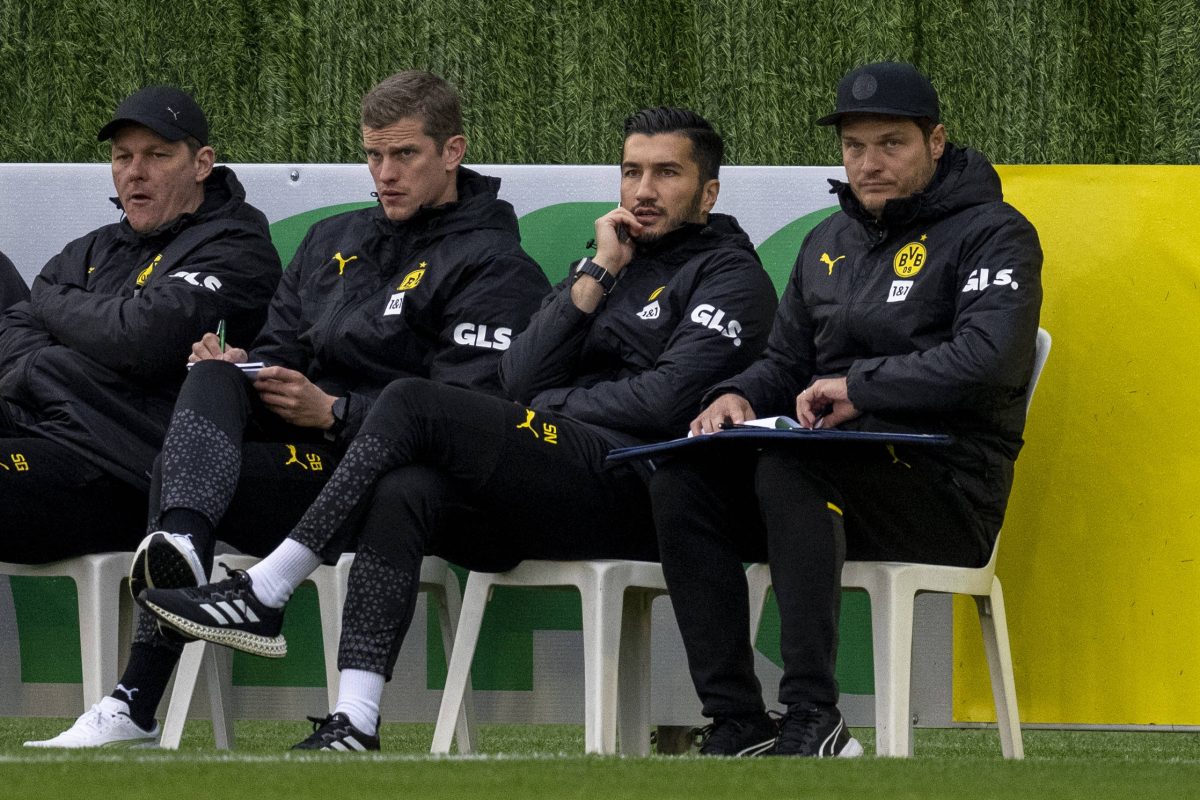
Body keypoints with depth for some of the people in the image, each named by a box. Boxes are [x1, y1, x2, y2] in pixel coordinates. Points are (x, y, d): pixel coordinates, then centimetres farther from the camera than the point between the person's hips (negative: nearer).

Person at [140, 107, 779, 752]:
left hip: (631, 493, -7)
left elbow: (662, 403, -8)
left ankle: (264, 594, -20)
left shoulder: (729, 275, 7)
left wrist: (549, 410, 2)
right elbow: (521, 378, 14)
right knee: (402, 493, -25)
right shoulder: (611, 259, 29)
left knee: (412, 404, -21)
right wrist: (598, 275, 8)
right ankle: (353, 727, -35)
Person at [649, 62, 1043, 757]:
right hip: (841, 468, 7)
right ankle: (738, 724, -21)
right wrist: (739, 396, 1)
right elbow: (785, 363, 26)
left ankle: (814, 722, -38)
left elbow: (988, 360, -17)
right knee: (683, 481, -17)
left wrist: (861, 387, -18)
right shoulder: (830, 243, 22)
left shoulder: (991, 234, -1)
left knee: (789, 468, -35)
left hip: (947, 484, -7)